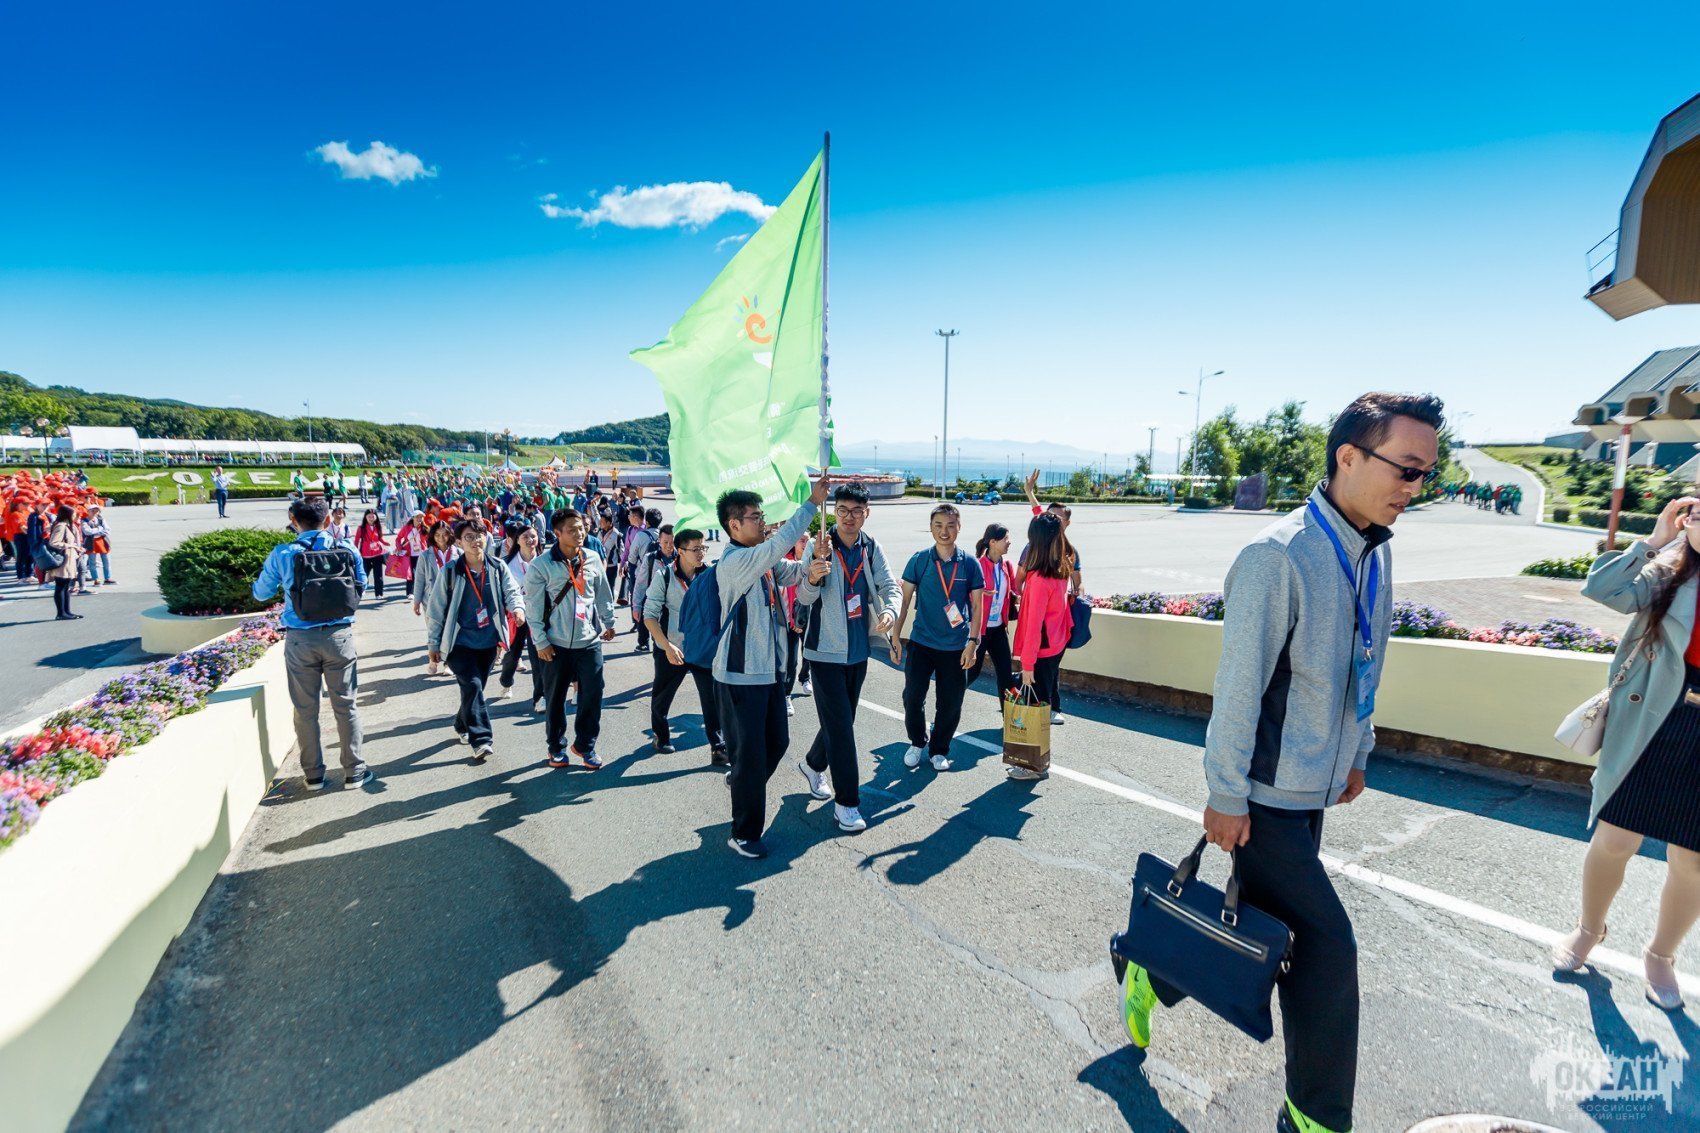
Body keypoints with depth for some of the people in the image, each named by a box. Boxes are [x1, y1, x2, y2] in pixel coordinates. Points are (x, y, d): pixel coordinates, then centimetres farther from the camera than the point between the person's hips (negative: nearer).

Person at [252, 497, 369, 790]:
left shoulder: (282, 555, -5)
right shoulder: (347, 550, -4)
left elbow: (261, 593, 10)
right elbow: (361, 586, 12)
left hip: (300, 639, 0)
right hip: (339, 636, 0)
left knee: (306, 709, 12)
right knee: (345, 705, 9)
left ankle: (313, 774, 22)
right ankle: (354, 771, 15)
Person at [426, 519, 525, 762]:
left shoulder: (498, 567, 0)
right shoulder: (450, 571, -8)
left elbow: (511, 590, -7)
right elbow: (436, 609, -2)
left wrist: (517, 607, -31)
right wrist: (434, 644, 0)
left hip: (489, 641, 3)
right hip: (459, 642, -3)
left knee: (475, 688, 15)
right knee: (472, 686, -16)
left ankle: (462, 726, 39)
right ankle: (482, 740, -14)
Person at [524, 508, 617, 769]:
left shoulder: (593, 559, 1)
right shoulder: (541, 565, -9)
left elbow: (603, 594, 11)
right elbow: (533, 607, -6)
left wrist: (608, 623, 14)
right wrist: (541, 641, -6)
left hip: (589, 641, 2)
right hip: (556, 644, -2)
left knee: (593, 695, 3)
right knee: (555, 698, 9)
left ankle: (585, 745, 22)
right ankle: (557, 746, 28)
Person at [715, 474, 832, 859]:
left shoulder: (762, 560, 8)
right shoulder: (734, 562, -20)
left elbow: (787, 570, -2)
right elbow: (780, 544, -30)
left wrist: (809, 569, -26)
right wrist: (812, 502, -26)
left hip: (771, 668, 9)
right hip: (741, 674, -9)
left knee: (777, 742, 20)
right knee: (750, 754, 1)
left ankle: (740, 782, 47)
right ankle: (743, 834, 18)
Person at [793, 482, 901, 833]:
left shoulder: (872, 548, 1)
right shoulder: (817, 546, -14)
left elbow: (890, 586, -3)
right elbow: (804, 597, -20)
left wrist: (889, 611, -25)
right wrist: (818, 561, -37)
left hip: (858, 650, 6)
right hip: (826, 650, -5)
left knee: (841, 720, 19)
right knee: (840, 725, -5)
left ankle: (813, 764, 46)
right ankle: (846, 802, 7)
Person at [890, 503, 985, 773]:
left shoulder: (970, 563, -2)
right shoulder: (919, 560, -3)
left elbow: (977, 606, 1)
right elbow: (905, 600, 0)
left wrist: (972, 642, -5)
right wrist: (896, 637, -4)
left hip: (956, 647, 0)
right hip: (921, 642, 0)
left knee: (950, 704, 8)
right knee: (912, 698, 2)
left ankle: (939, 750, 29)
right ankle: (917, 742, 28)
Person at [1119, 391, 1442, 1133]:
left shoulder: (1374, 554, 5)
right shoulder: (1279, 556, -22)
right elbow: (1238, 685, -21)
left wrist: (1358, 754, 21)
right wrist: (1226, 796, -17)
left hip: (1313, 787, 9)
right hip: (1265, 792, -9)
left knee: (1261, 926, 19)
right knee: (1326, 947, -1)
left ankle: (1150, 975, 42)